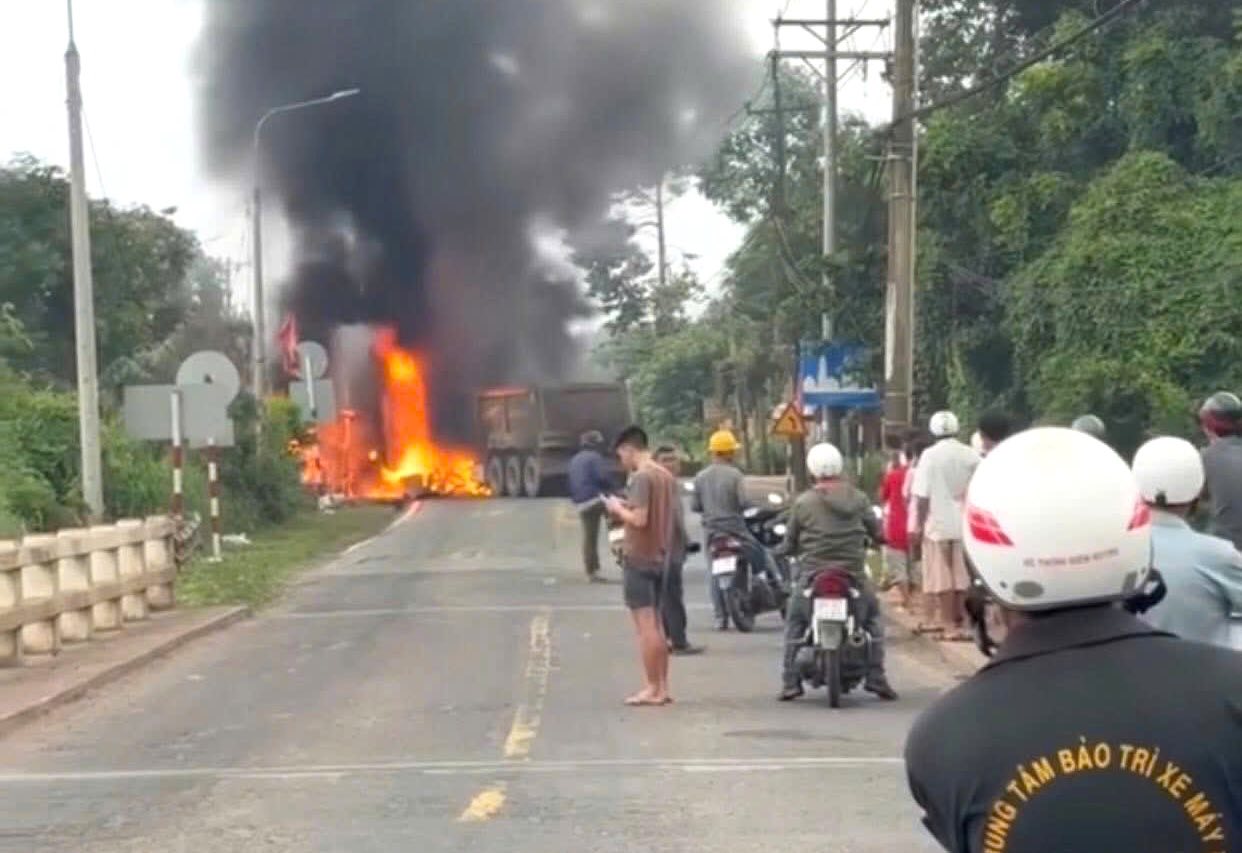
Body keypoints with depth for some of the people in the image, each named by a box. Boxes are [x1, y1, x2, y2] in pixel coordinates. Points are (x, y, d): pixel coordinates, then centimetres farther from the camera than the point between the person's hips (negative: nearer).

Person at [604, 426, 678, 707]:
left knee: (645, 625, -5)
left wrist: (618, 509, -6)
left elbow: (639, 519, -23)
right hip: (660, 557, 9)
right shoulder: (666, 476, 12)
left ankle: (652, 689, -4)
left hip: (639, 559, -9)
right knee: (656, 624, 14)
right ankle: (662, 686, 16)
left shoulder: (641, 477, -15)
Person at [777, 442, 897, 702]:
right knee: (874, 616, 23)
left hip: (813, 575, -1)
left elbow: (789, 545, 1)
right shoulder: (858, 498, 0)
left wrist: (786, 549, 23)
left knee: (794, 622, 17)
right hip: (854, 574, 1)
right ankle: (876, 678, 14)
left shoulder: (802, 503, -5)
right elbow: (877, 532, 6)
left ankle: (790, 682, 9)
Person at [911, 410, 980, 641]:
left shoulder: (930, 455, -9)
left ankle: (949, 624, 2)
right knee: (961, 576, 11)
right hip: (965, 524, 3)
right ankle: (957, 620, 16)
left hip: (938, 524, -3)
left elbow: (923, 495, -9)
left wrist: (920, 524, -2)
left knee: (942, 577, 3)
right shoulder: (971, 455, -1)